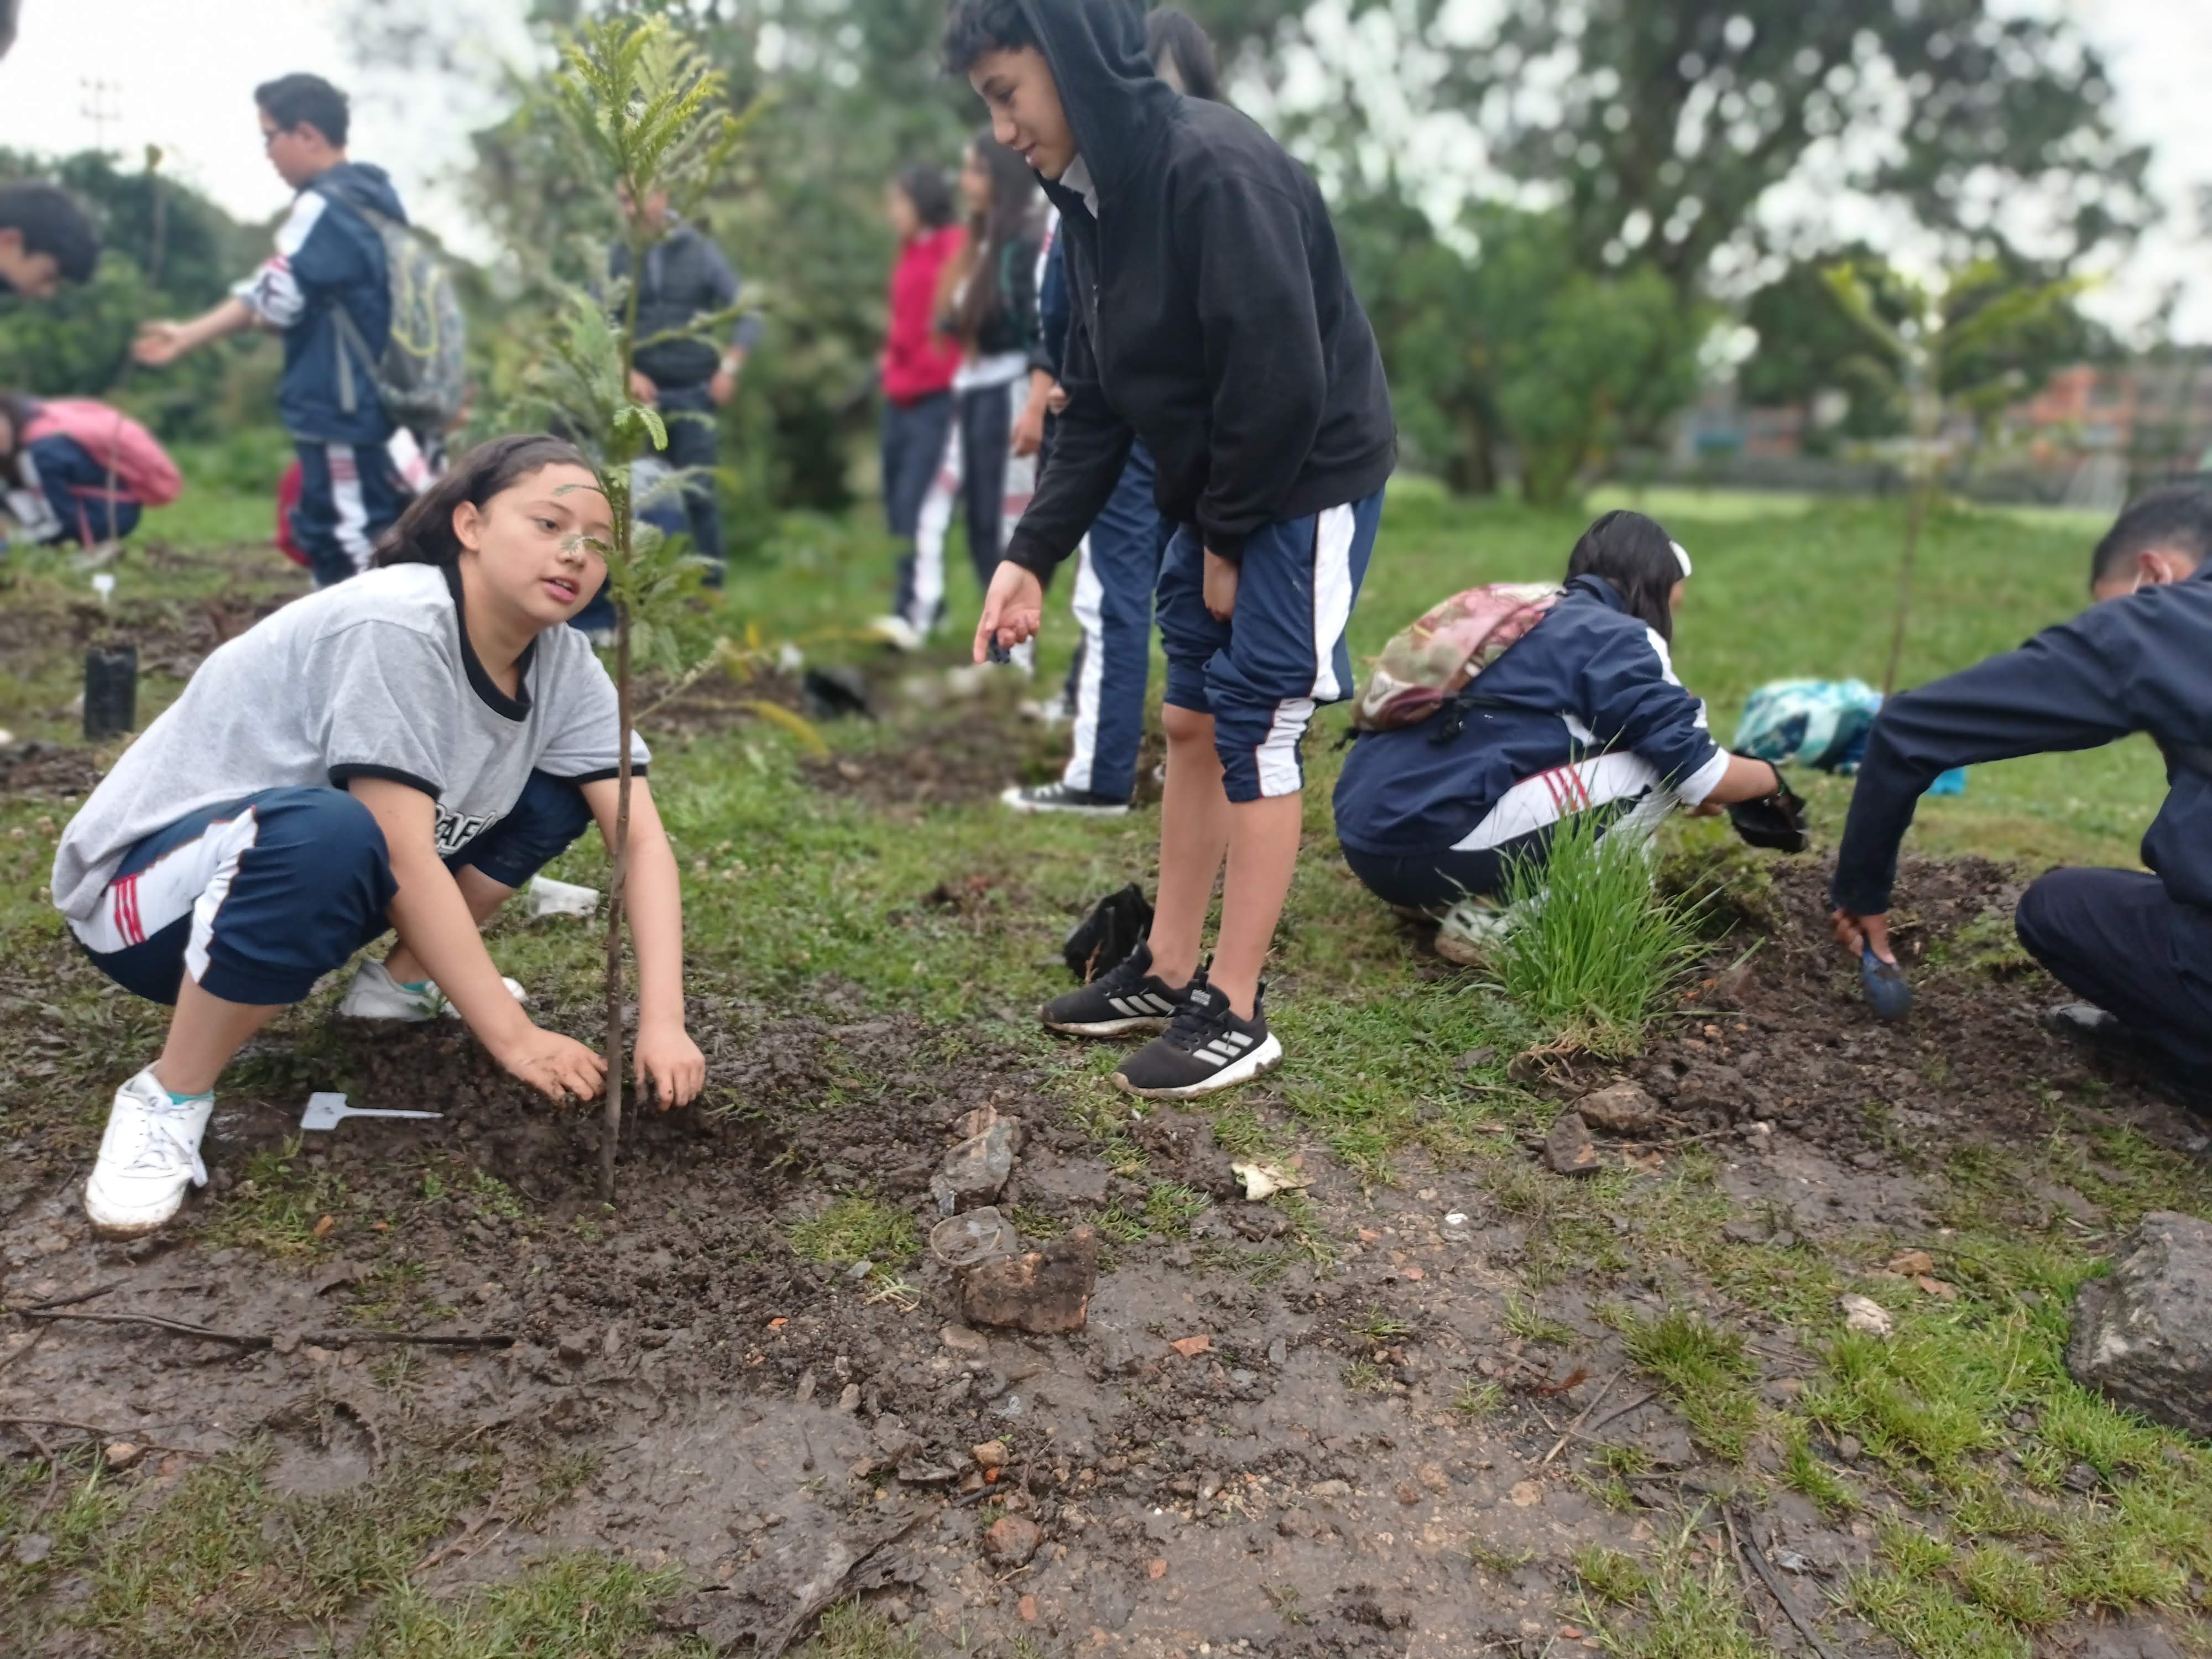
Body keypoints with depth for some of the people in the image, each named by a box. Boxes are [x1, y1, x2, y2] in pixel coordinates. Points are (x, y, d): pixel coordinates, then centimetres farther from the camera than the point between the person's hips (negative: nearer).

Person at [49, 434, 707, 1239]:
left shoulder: (564, 663, -8)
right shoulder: (395, 624, -29)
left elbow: (642, 835, -12)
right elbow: (406, 857, -31)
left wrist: (663, 1023, -23)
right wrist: (514, 1037, -27)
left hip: (324, 881, 7)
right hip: (146, 883, -7)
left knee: (560, 790, -2)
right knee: (330, 835, -39)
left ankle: (402, 984, 12)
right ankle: (168, 1100, -17)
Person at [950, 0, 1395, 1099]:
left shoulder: (1218, 170, -23)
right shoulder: (1094, 195, 6)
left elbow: (1280, 381, -25)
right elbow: (1096, 404, 8)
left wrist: (1229, 541, -14)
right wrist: (1032, 554, 0)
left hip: (1304, 491, -9)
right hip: (1211, 498, 9)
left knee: (1253, 737, -5)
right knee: (1190, 723, 11)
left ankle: (1233, 1015, 8)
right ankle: (1167, 973, 24)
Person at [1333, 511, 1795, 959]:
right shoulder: (1617, 636, 0)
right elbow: (1699, 773, 0)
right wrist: (1770, 777, 20)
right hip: (1429, 845, -9)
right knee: (1660, 768, 1)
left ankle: (1444, 896, 11)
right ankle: (1496, 918, -4)